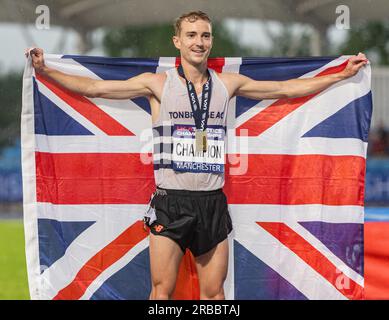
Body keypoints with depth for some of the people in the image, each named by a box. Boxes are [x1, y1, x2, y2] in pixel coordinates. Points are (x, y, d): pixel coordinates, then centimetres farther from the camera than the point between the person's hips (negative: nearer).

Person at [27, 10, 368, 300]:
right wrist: (45, 70, -14)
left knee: (214, 293, 5)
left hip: (213, 203, 3)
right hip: (170, 203, -3)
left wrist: (342, 75, 14)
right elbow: (94, 88, -4)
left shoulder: (228, 84, 8)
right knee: (162, 290, -5)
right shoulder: (158, 84, 0)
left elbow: (287, 89, 15)